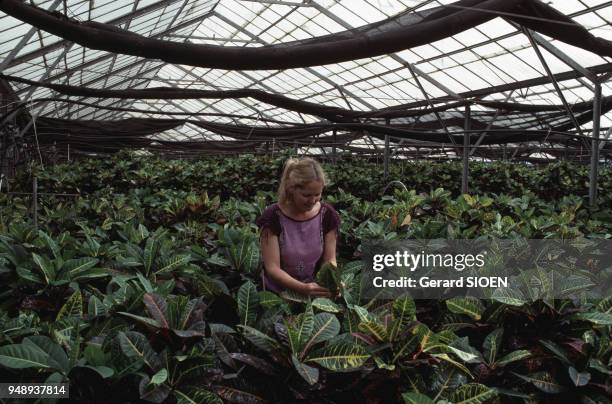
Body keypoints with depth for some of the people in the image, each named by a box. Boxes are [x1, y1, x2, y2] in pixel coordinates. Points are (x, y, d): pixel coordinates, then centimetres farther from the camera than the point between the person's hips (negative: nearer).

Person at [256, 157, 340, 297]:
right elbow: (272, 267, -14)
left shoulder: (328, 215, -6)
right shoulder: (273, 217, -14)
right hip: (277, 294, -1)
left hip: (315, 293, 2)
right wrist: (303, 288, -28)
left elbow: (329, 259, 1)